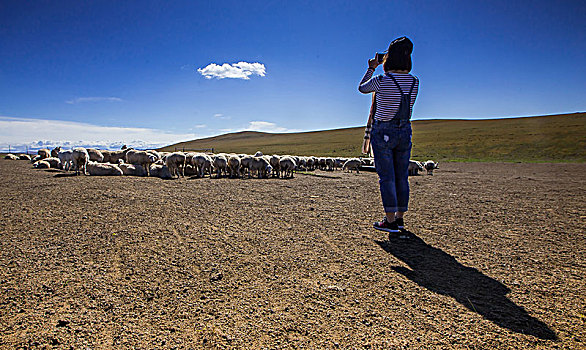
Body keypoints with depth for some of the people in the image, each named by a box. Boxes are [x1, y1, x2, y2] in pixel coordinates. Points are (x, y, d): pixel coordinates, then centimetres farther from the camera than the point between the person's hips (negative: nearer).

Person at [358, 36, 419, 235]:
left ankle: (390, 221, 2)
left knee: (386, 176, -1)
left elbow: (362, 88, 7)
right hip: (405, 131, 5)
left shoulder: (380, 81, -14)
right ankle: (400, 218, 21)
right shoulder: (414, 82, 2)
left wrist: (371, 68, 20)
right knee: (401, 176, 11)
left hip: (383, 132, -5)